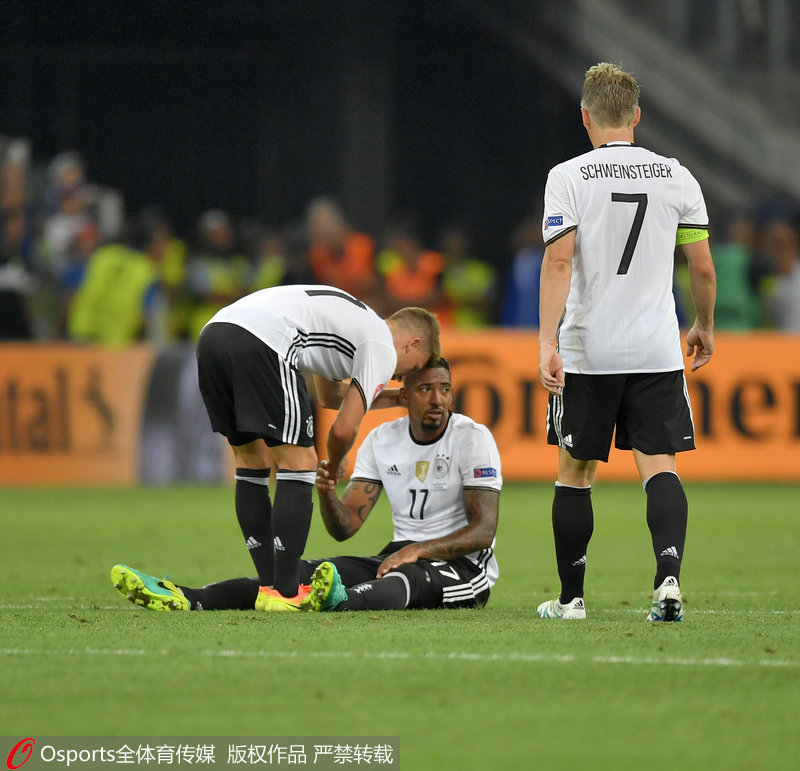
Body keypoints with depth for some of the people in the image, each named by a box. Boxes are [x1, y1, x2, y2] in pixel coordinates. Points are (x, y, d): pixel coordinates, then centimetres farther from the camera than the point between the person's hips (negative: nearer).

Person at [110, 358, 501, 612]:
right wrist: (326, 493, -20)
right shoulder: (382, 441, 8)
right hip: (397, 556, 6)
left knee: (405, 579, -40)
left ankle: (339, 602, -75)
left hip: (461, 566, -6)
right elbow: (344, 526, 3)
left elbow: (483, 530, -15)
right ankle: (187, 599, -33)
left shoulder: (473, 439, -8)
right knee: (311, 570, -16)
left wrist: (417, 551, -28)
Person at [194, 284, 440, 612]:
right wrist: (335, 466, 25)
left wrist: (386, 398, 56)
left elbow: (328, 396, 51)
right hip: (260, 344, -9)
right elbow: (344, 428, 5)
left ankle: (269, 586, 19)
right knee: (298, 464, 0)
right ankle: (285, 593, -2)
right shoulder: (383, 350, 10)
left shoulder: (355, 320, 37)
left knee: (252, 461, 18)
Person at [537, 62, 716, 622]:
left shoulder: (568, 178, -4)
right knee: (660, 468, 0)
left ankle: (571, 598, 17)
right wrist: (705, 326, 23)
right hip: (657, 353, 1)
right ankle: (669, 574, -23)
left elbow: (559, 262, -13)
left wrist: (547, 342, -16)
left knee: (576, 473, 11)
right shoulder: (676, 177, 4)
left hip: (587, 351, -1)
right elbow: (703, 268, 7)